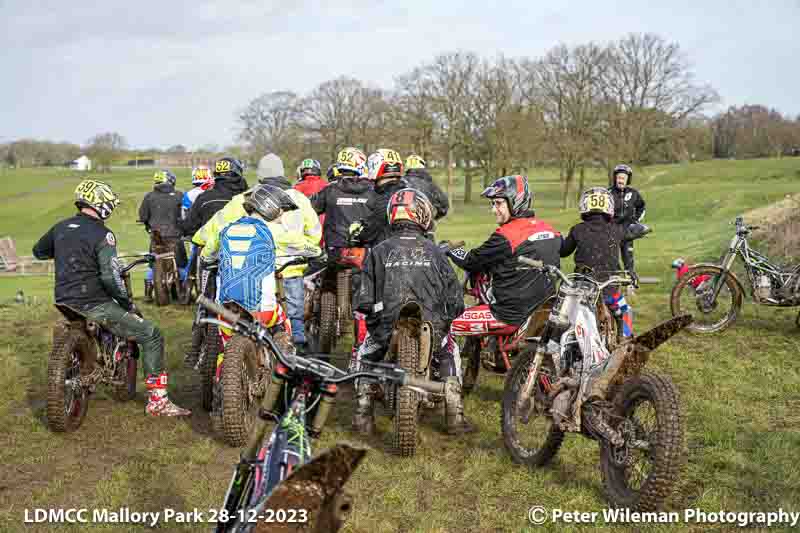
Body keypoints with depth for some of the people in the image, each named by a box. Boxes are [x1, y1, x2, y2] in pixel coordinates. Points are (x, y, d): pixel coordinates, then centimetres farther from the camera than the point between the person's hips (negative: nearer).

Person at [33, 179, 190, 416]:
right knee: (151, 336, -6)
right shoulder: (102, 234, -14)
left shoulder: (61, 227, 8)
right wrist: (128, 303, -9)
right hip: (93, 304, -8)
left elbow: (38, 251, 26)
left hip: (64, 300, 8)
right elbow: (110, 277, -23)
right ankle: (157, 400, -9)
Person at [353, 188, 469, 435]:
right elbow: (455, 298, 6)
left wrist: (373, 318, 21)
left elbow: (365, 300, -1)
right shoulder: (434, 251, 5)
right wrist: (446, 318, 25)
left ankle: (363, 416, 22)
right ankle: (455, 416, 21)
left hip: (387, 328, 0)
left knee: (365, 355, 30)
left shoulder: (378, 251, 3)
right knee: (449, 354, 32)